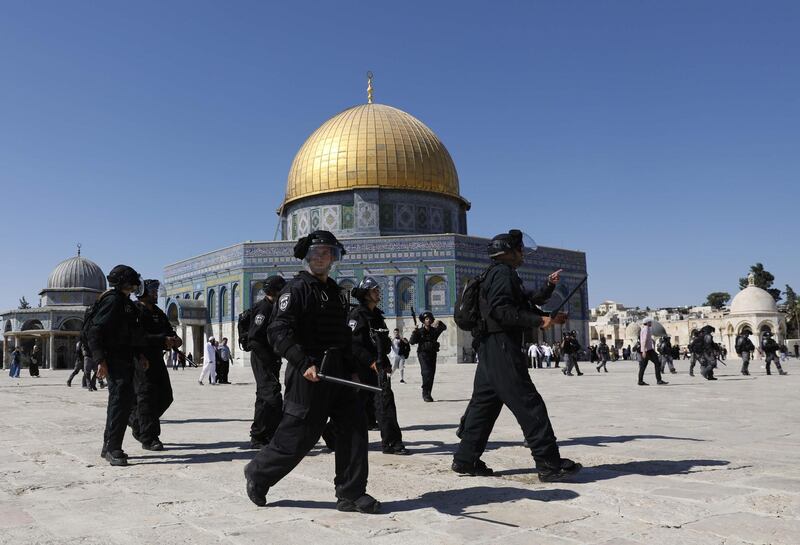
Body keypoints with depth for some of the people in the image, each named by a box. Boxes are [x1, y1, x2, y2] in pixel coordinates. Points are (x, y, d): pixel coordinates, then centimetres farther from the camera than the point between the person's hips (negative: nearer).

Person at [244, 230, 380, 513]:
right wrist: (304, 364, -25)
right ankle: (258, 474, 24)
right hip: (308, 373, -8)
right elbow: (278, 332, -17)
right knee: (297, 436, -1)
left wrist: (352, 370, 16)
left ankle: (351, 494, 10)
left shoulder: (336, 292, 19)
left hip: (338, 373, 8)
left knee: (354, 425, 1)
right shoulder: (297, 288, -7)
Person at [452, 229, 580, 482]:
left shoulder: (499, 274, 24)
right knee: (528, 404, -8)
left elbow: (527, 302, 26)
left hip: (491, 348, 11)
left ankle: (465, 460, 16)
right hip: (502, 347, -11)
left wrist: (549, 286, 16)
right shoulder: (503, 272, -9)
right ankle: (550, 464, -4)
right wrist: (539, 320, -23)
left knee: (484, 403, 11)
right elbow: (500, 310, -22)